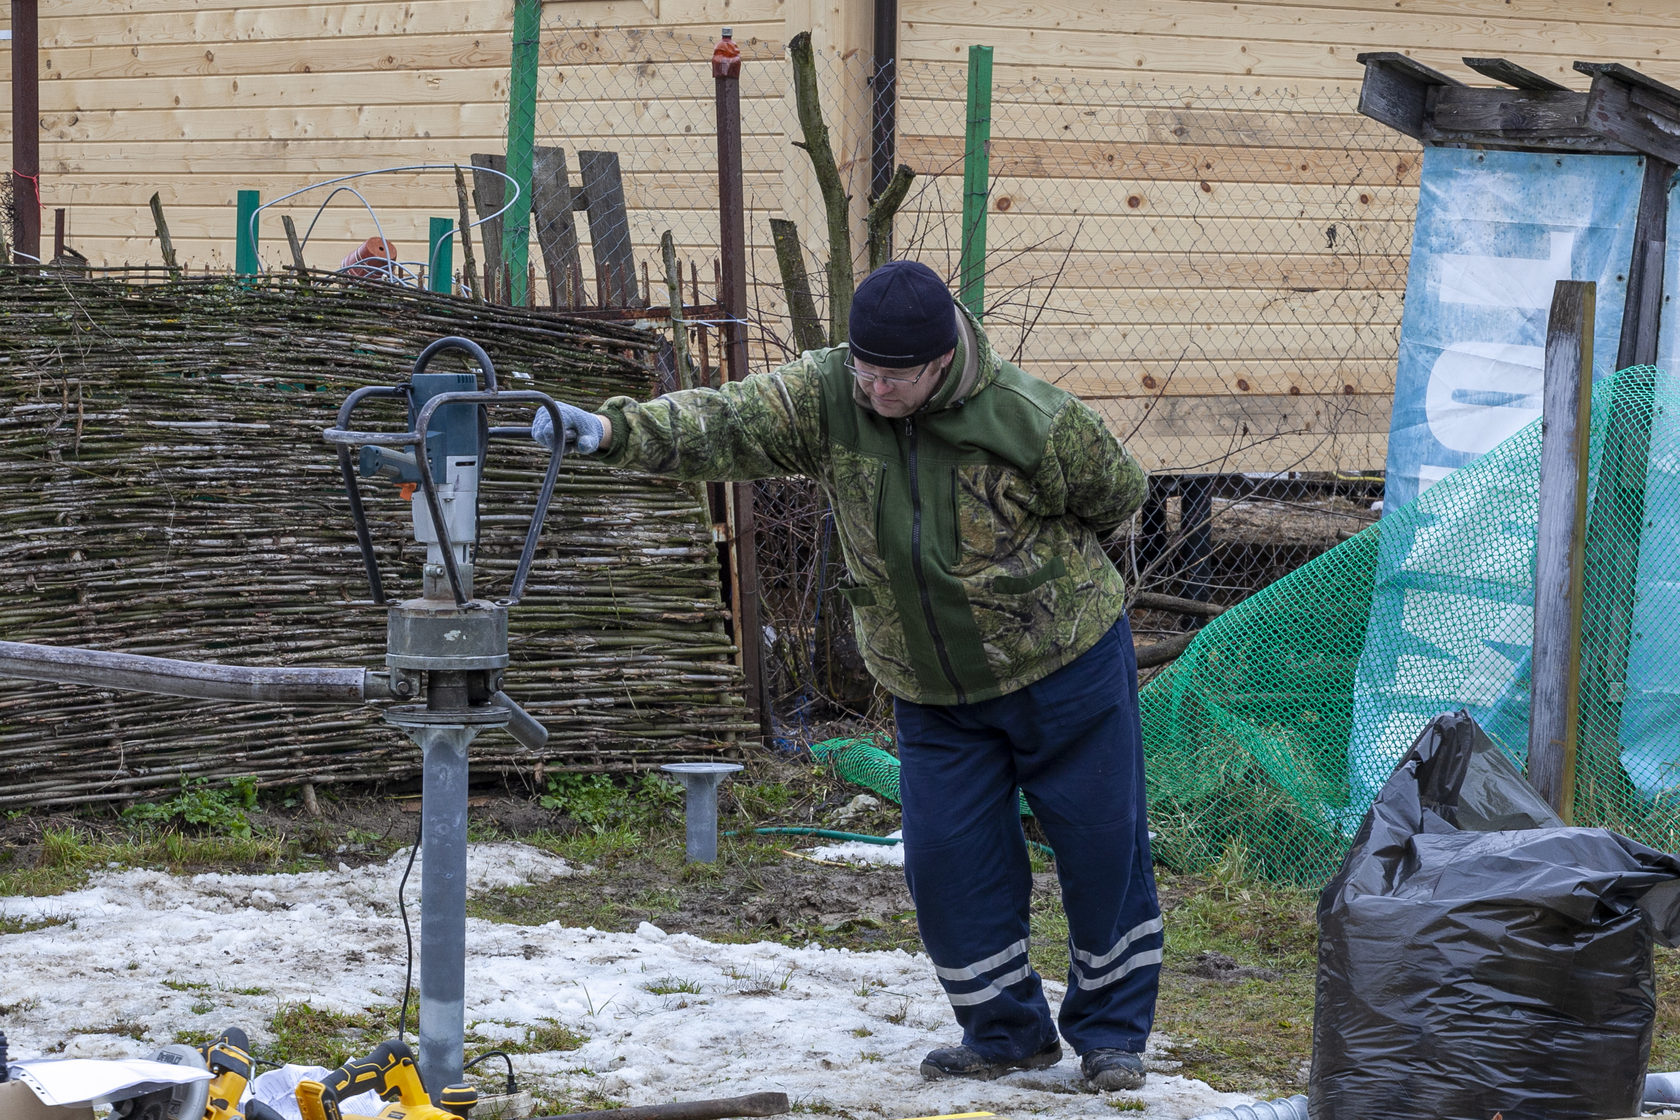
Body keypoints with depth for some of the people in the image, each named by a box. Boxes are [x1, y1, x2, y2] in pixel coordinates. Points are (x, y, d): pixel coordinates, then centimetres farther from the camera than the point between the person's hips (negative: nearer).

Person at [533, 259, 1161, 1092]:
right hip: (934, 695, 3)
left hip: (1064, 668, -3)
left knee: (1102, 849, 3)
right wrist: (611, 430, -41)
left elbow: (1116, 496, -4)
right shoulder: (826, 397, -14)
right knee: (949, 864, 1)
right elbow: (722, 426, -26)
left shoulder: (1035, 422, -22)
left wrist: (1026, 564, -4)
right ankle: (1007, 1033, 20)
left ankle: (1112, 1031, 22)